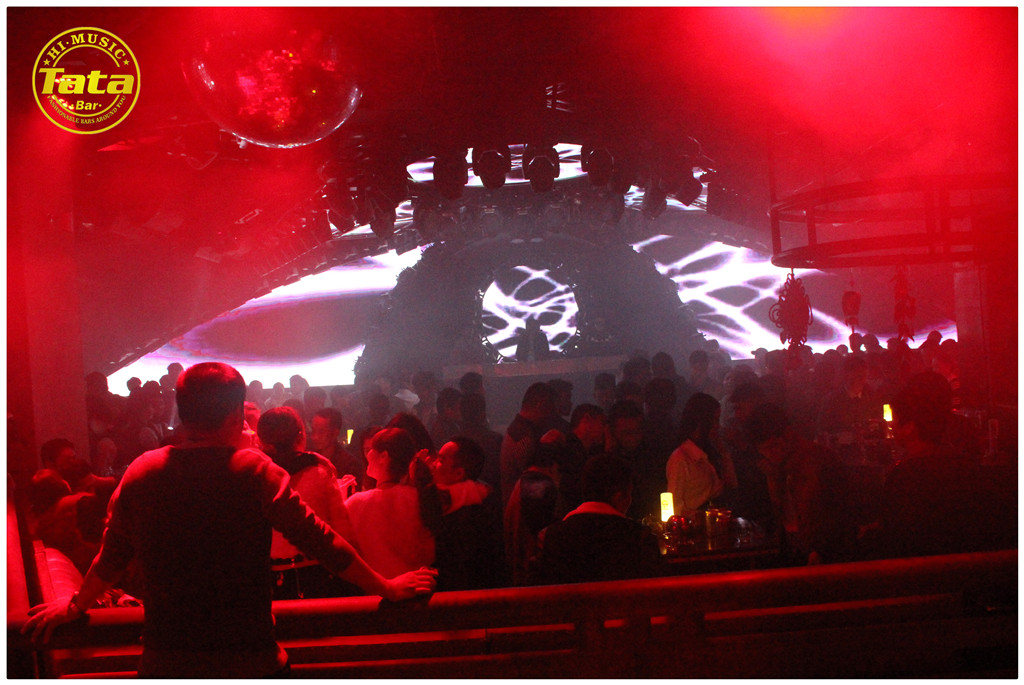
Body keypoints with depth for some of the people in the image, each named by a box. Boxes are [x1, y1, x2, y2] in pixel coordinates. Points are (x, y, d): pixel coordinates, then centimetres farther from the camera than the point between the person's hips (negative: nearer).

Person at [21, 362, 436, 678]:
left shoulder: (141, 473, -3)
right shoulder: (254, 471, -13)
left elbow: (111, 557, 9)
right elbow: (319, 541, -10)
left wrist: (74, 606, 29)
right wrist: (387, 588, 2)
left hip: (164, 662, 3)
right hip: (249, 661, -3)